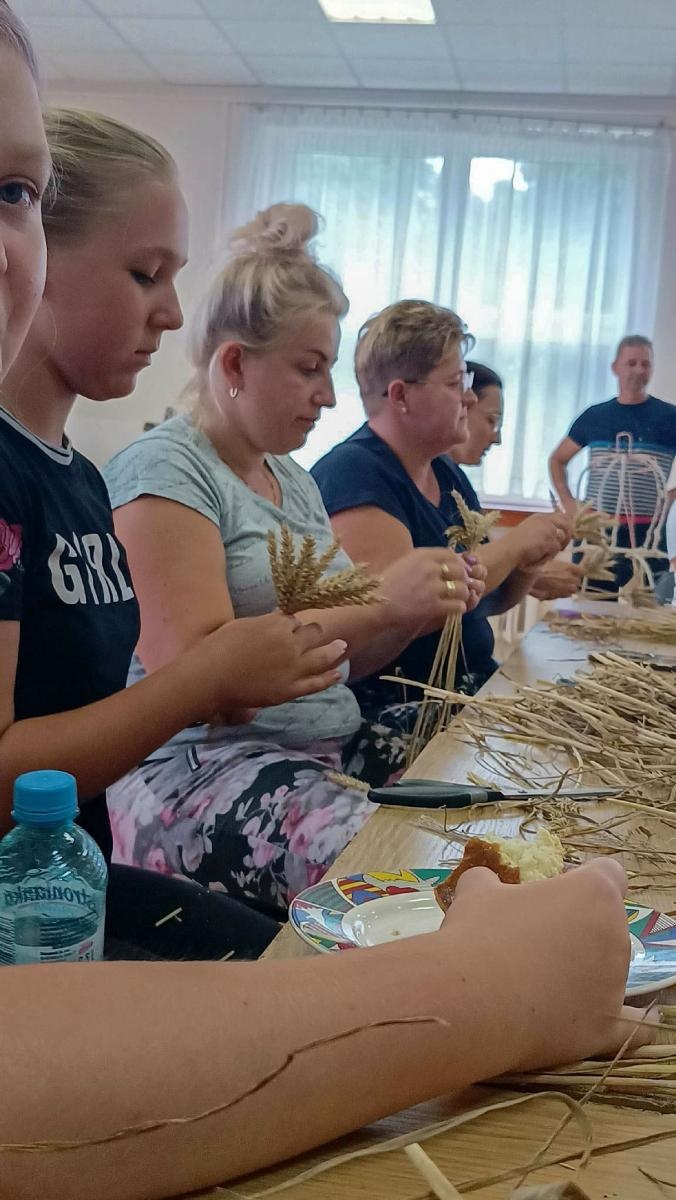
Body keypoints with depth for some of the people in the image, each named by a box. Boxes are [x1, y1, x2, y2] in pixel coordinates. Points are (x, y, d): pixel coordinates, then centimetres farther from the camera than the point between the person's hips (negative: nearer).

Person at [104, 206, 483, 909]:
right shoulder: (164, 471, -8)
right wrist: (379, 604, -21)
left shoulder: (295, 481, 19)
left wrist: (422, 608, -1)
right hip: (197, 765, -8)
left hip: (335, 749, 9)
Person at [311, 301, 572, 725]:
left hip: (476, 689, 9)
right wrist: (513, 544, -16)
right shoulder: (355, 475, -13)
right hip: (394, 711, -9)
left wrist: (525, 567, -1)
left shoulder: (448, 472, 13)